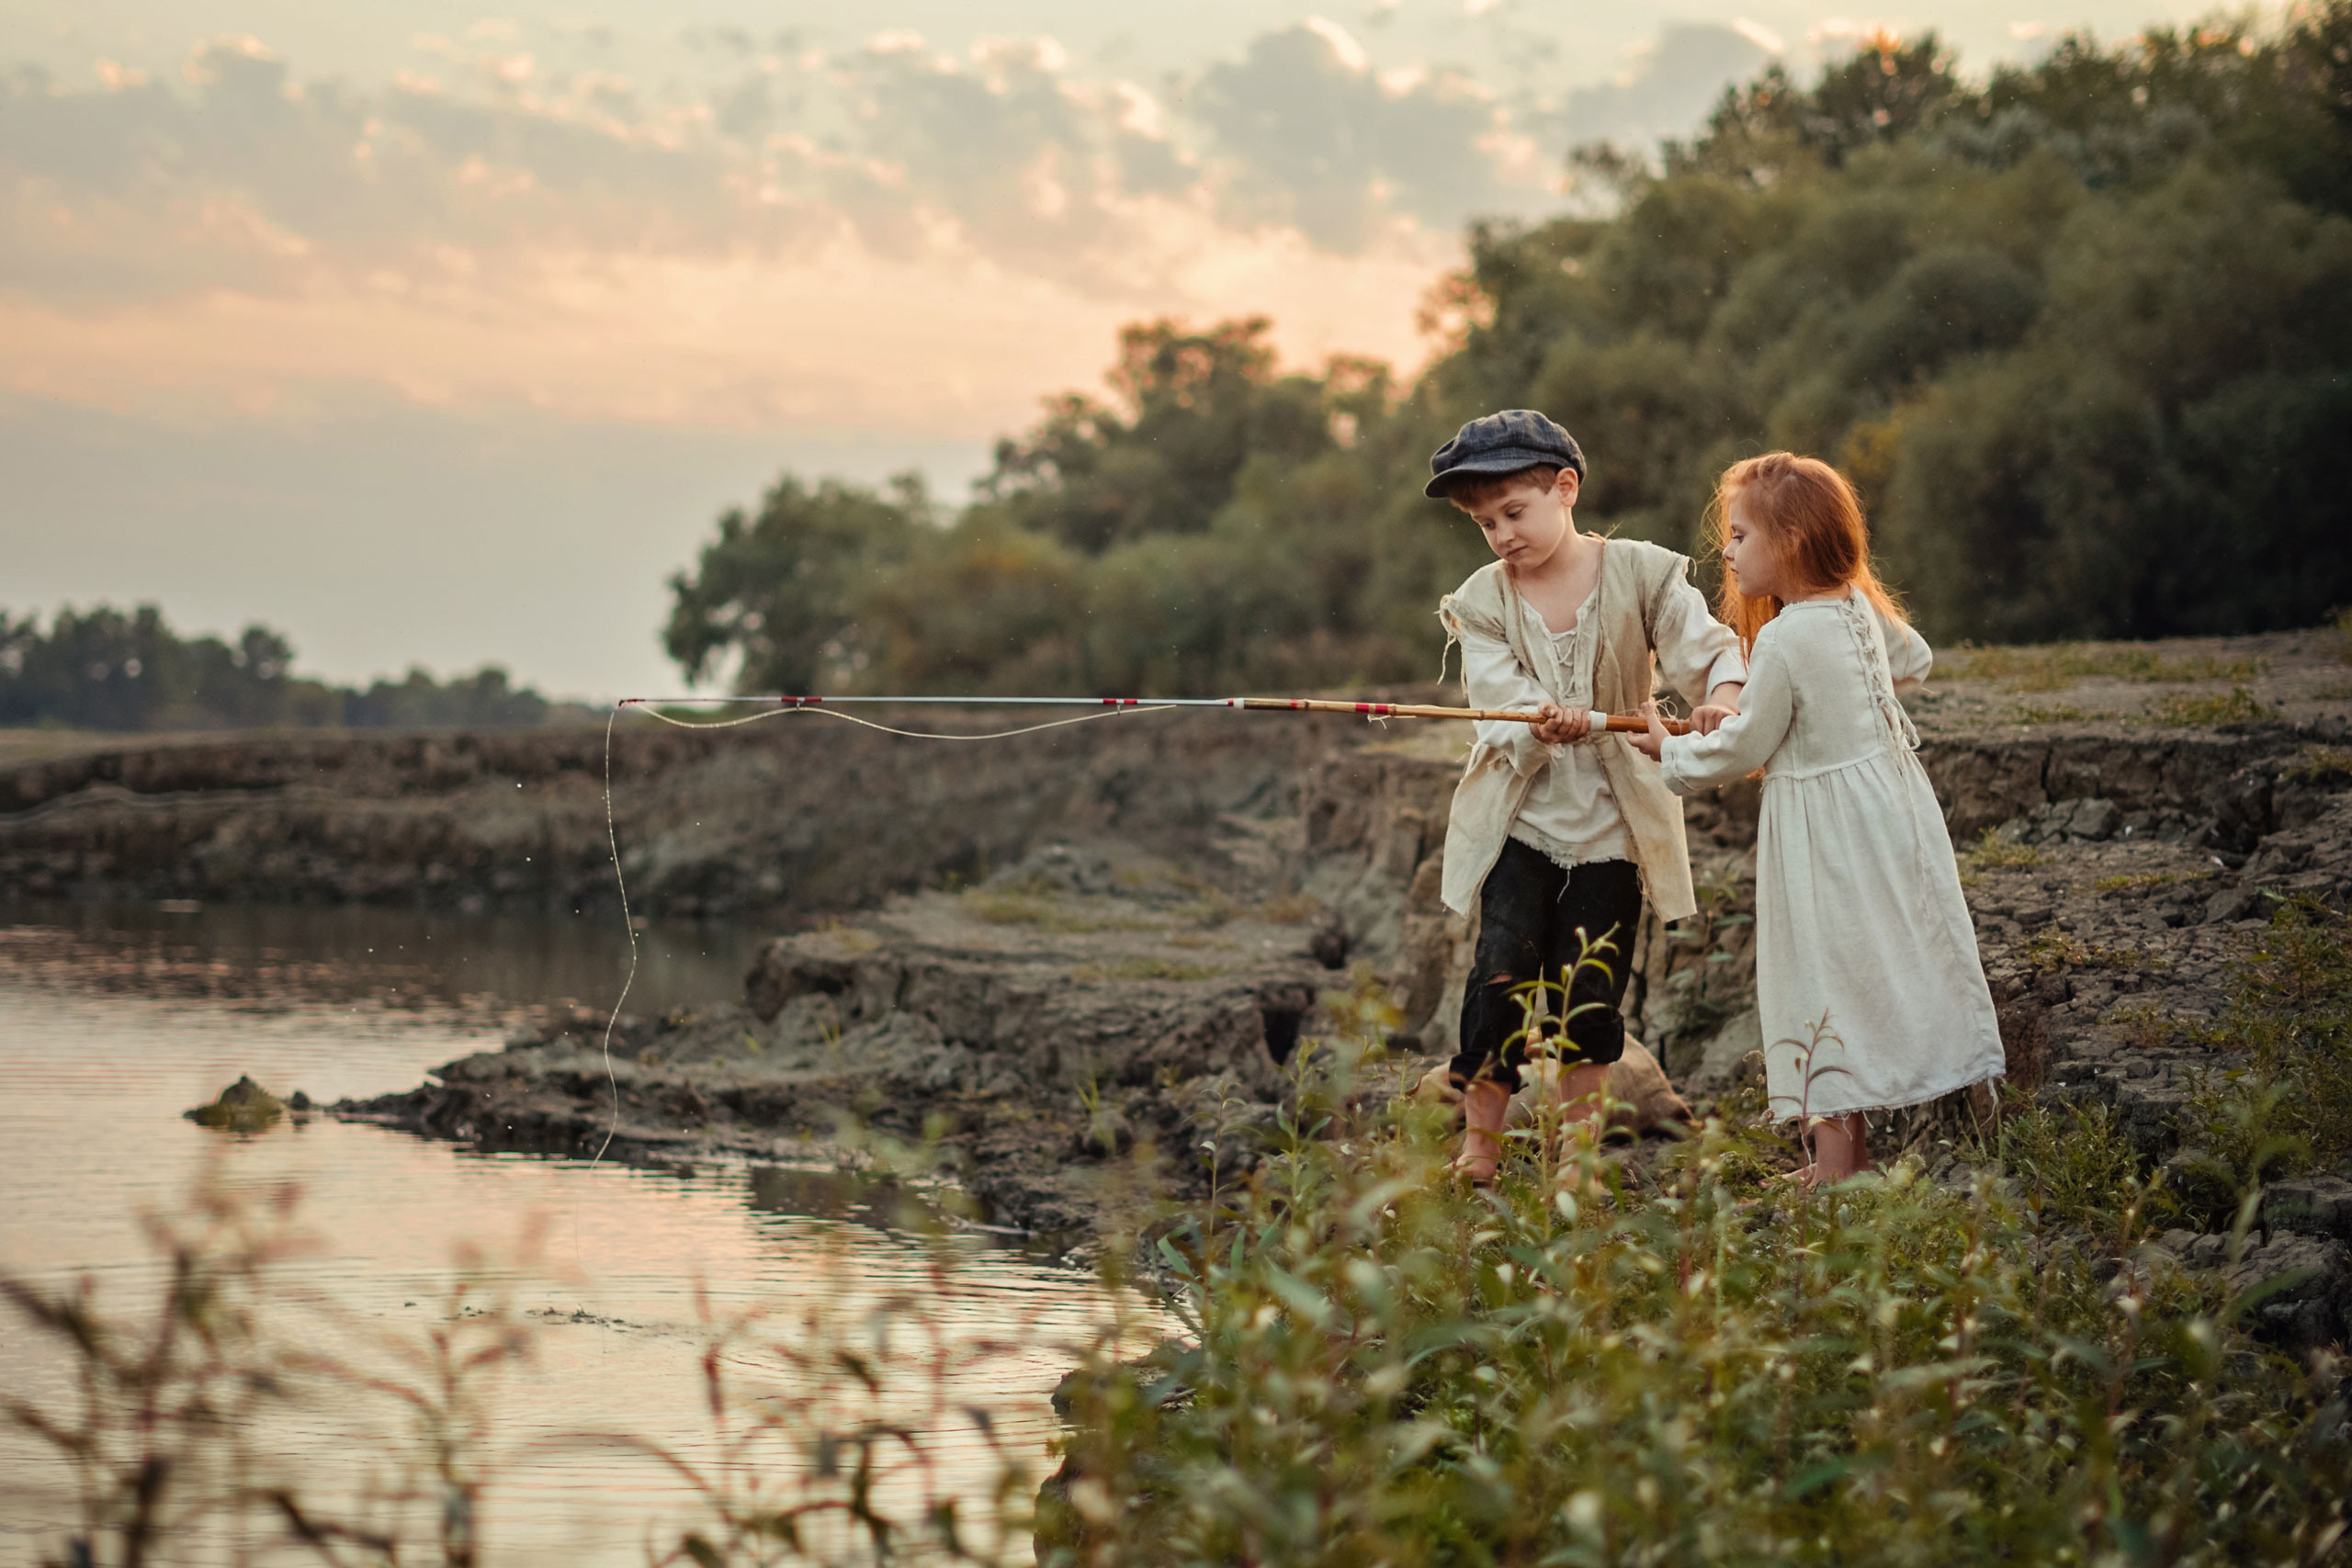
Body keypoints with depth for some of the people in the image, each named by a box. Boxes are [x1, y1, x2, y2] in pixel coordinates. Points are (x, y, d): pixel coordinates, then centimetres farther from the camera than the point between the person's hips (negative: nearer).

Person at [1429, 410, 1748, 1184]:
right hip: (1519, 820, 0)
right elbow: (1498, 704, -12)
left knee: (1591, 991, 4)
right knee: (1502, 974, -10)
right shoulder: (1482, 601, -1)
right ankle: (1478, 1143, 3)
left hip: (1612, 822, 0)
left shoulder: (1639, 573, -4)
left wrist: (1722, 691, -37)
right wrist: (1540, 725, -36)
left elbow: (1704, 644, -13)